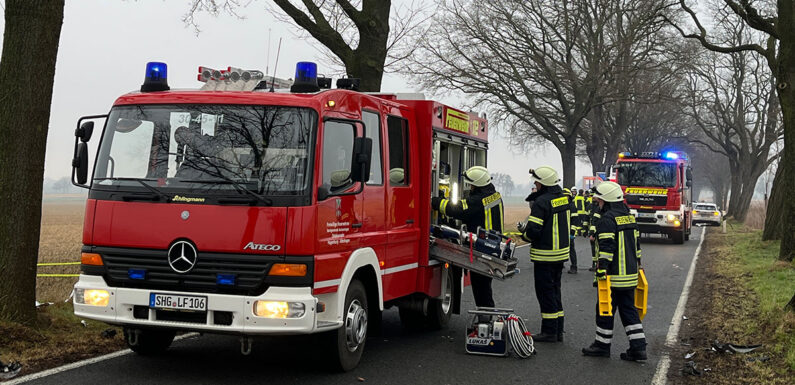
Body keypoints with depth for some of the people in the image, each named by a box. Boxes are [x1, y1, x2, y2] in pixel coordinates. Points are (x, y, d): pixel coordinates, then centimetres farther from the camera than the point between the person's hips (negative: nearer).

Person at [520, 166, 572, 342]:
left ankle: (549, 331, 2)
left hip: (545, 255, -8)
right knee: (555, 290, 16)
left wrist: (524, 233, -3)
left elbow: (533, 230, -21)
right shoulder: (564, 198, 7)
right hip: (561, 251, 8)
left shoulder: (541, 202, -19)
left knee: (545, 291, -1)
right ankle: (558, 330, 20)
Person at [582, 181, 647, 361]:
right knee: (629, 309, 11)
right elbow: (637, 243, 21)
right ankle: (638, 348, 7)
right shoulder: (629, 217, 14)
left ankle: (602, 344, 13)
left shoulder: (607, 219, -14)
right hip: (630, 275, 8)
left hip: (613, 276, -8)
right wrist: (637, 264, 28)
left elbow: (606, 247, -20)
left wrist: (602, 270, -20)